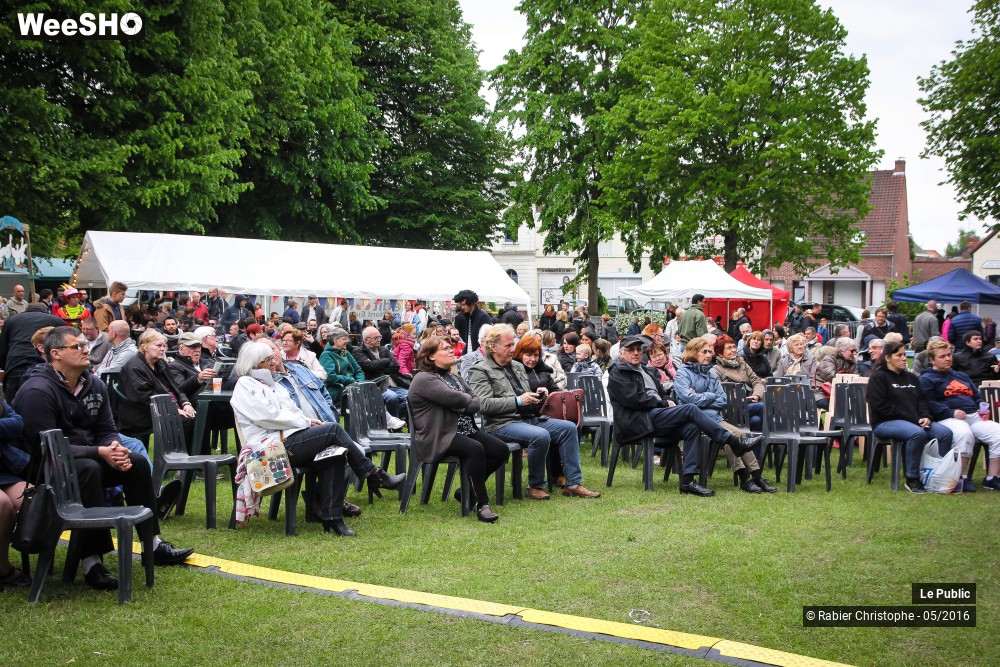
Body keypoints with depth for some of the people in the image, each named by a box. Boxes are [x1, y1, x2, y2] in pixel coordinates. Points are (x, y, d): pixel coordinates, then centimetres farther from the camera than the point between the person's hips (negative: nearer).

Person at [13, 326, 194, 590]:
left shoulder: (93, 384, 5)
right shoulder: (37, 391, -20)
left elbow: (107, 430, 9)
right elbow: (45, 448, -25)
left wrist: (116, 449, -17)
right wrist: (99, 452, -29)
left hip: (86, 456, 8)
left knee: (137, 462, -7)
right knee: (89, 469, -36)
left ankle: (153, 544, -1)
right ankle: (91, 561, -35)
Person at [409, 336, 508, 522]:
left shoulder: (454, 377, 21)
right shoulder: (424, 379, -8)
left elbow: (477, 401, 10)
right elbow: (454, 398, -21)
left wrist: (462, 406, -11)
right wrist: (468, 400, 1)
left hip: (465, 430, 9)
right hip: (438, 438, -9)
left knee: (501, 449, -8)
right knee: (475, 449, -33)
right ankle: (481, 504, -26)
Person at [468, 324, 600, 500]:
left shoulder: (517, 366, 23)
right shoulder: (480, 371, -2)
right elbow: (484, 404, -16)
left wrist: (538, 396, 7)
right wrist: (518, 401, -19)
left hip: (528, 418, 8)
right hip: (502, 424, -8)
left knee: (568, 427, -9)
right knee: (541, 435, -32)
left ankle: (573, 484, -8)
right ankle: (535, 486, -14)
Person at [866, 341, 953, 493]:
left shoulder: (911, 378, 23)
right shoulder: (879, 377, 0)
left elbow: (922, 400, 18)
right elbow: (880, 406, -11)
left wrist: (926, 416, -6)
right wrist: (912, 418, -14)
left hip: (915, 421, 7)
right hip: (885, 423, -7)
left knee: (945, 433, -19)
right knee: (918, 433, -37)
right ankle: (912, 480, -28)